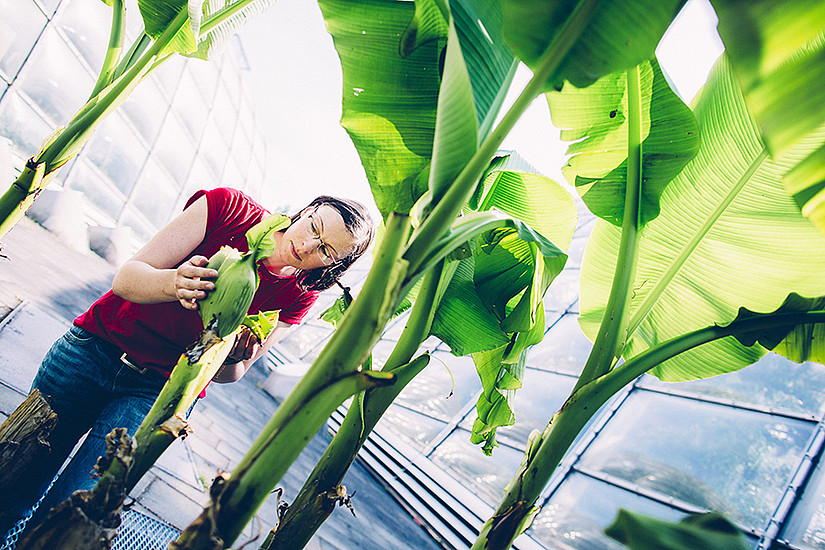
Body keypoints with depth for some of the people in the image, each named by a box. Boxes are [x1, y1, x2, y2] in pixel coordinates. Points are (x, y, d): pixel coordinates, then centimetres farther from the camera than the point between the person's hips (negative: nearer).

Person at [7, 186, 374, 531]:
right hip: (94, 348, 0)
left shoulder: (299, 296, -9)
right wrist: (173, 283, -36)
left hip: (159, 392, 0)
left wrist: (232, 359, -29)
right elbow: (125, 278, -15)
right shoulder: (227, 206, -15)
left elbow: (226, 375, -6)